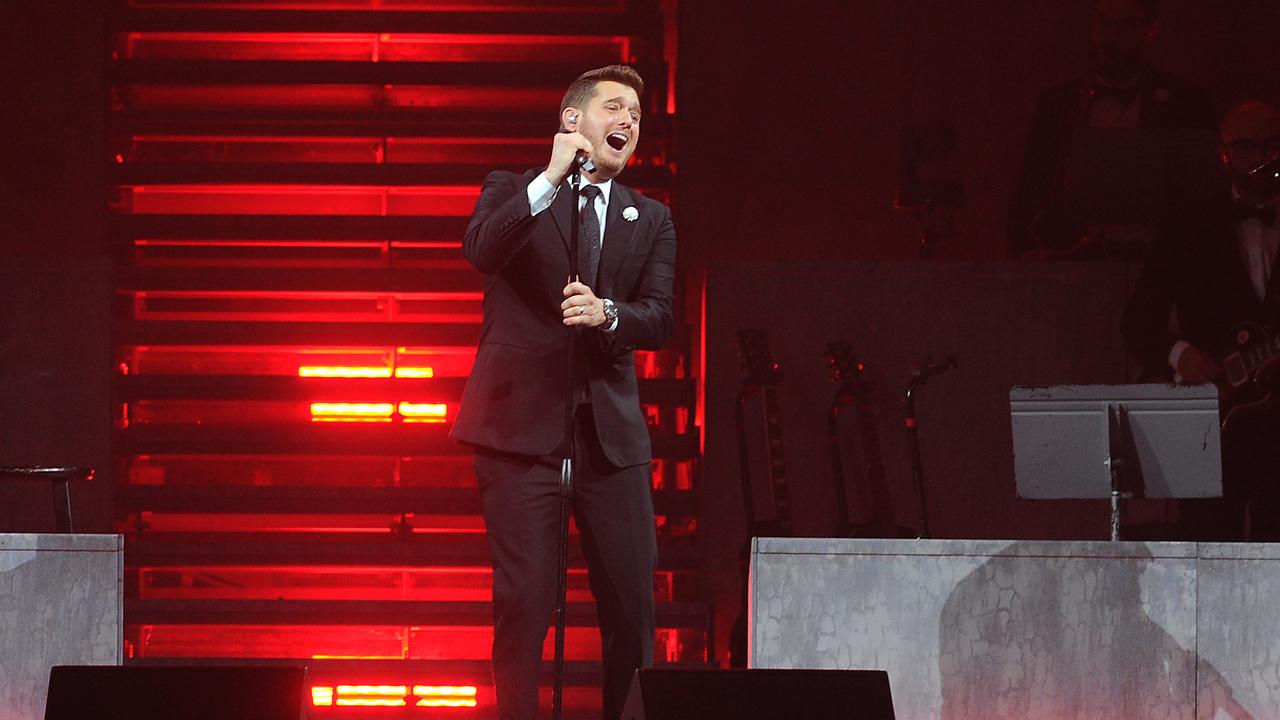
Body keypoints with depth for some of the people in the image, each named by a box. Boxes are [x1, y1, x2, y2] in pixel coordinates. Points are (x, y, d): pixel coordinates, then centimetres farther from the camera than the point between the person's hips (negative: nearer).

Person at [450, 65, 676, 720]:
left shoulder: (650, 221, 16)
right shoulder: (513, 191, 7)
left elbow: (658, 320, 2)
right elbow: (480, 250, -15)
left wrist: (606, 313, -19)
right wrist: (552, 179, -21)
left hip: (610, 431, 3)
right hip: (522, 423, -3)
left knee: (633, 599, 1)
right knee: (524, 599, -6)